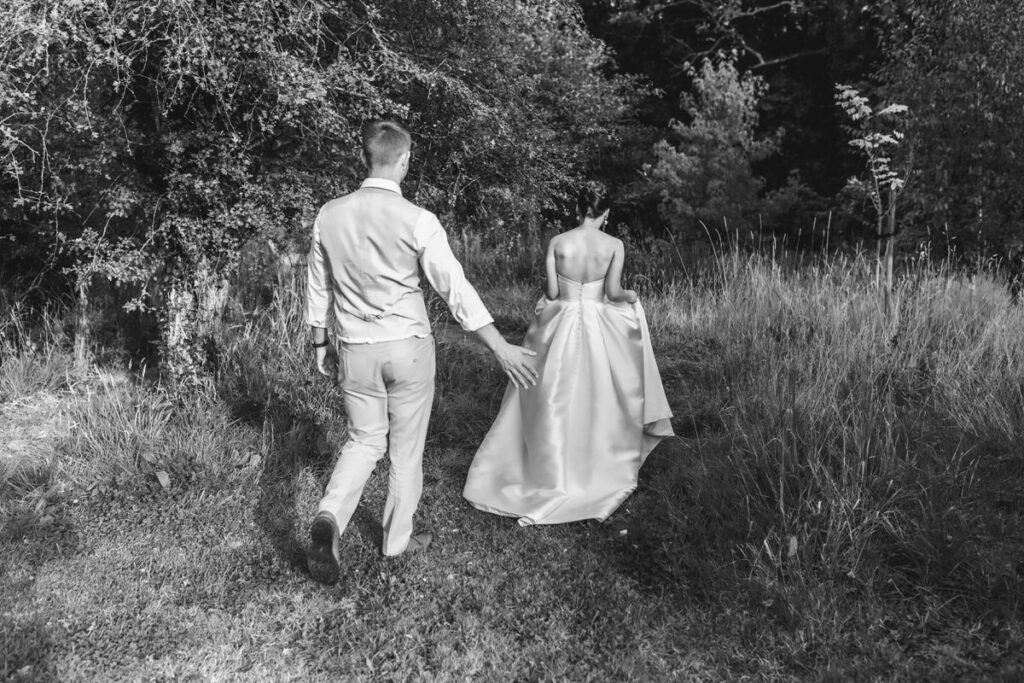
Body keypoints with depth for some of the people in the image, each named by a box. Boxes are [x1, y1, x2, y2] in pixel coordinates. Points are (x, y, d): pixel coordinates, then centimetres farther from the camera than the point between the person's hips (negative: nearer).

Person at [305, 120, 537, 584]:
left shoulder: (329, 216, -1)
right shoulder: (417, 221, -14)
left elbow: (318, 286, 8)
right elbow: (455, 289, -16)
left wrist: (319, 342, 22)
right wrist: (501, 348, -12)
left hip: (355, 350, 3)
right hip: (408, 346, -3)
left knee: (364, 439, 18)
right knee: (406, 448, 13)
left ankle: (329, 518, -5)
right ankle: (398, 540, 26)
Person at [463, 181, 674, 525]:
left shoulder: (557, 242, -6)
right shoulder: (614, 245, -6)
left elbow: (552, 292, -6)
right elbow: (613, 292, -7)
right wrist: (631, 295, 14)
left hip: (561, 324, 0)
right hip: (599, 326, 0)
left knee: (555, 399, 12)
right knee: (597, 398, 14)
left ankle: (554, 468, 21)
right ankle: (592, 467, 25)